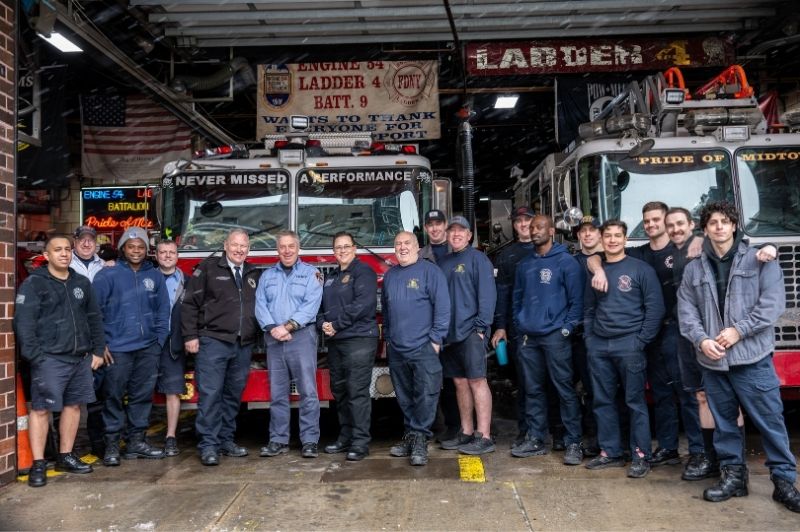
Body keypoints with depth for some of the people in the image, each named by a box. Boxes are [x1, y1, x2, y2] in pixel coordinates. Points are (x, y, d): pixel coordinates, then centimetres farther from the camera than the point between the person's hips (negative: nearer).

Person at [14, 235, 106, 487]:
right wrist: (35, 357, -17)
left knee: (73, 405, 11)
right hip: (50, 359, -6)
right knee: (41, 409, -2)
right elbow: (23, 323, -10)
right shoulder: (33, 284, -4)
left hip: (80, 358, 6)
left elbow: (94, 318, 16)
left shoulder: (82, 283, 12)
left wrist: (97, 350, 10)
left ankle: (66, 456, 22)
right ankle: (38, 464, 5)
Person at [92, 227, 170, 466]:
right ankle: (112, 444, 10)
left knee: (142, 396, 9)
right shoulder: (108, 275, -1)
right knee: (114, 397, 0)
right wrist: (100, 343, -7)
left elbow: (163, 311, 14)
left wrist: (159, 340, 6)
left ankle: (136, 441, 19)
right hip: (117, 348, -4)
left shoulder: (155, 276, 11)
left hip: (148, 348, 4)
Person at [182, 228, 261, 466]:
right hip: (213, 342, -5)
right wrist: (190, 336, -8)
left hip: (243, 345, 5)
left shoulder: (254, 274, 14)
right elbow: (190, 303, -3)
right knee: (210, 394, -5)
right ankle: (208, 446, 1)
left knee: (234, 395, 10)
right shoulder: (208, 268, 1)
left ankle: (226, 440, 20)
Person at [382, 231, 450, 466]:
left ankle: (420, 440, 1)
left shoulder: (430, 271, -3)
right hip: (396, 350, 6)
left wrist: (436, 339, -12)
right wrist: (387, 337, 20)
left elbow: (442, 306, -8)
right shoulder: (390, 275, 16)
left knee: (425, 395, -7)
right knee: (405, 398, 12)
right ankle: (411, 436, 22)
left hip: (423, 348, -6)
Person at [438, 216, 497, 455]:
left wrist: (482, 326, -17)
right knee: (460, 382, 11)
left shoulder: (477, 259, -3)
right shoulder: (444, 263, 18)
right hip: (450, 332, 7)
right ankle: (466, 433, 20)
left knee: (477, 381, -6)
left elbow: (487, 294, -11)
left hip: (470, 332, -7)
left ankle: (484, 437, -2)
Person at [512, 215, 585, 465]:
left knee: (566, 389, -2)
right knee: (533, 390, 11)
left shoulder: (566, 262, -3)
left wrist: (567, 327, -12)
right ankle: (535, 439, 21)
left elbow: (576, 298, -6)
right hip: (528, 337, 6)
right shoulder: (525, 264, 14)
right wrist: (519, 323, 8)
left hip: (555, 336, -5)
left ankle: (574, 443, 7)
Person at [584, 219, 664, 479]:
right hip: (598, 346, 5)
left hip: (629, 345, -5)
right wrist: (589, 337, 8)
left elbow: (655, 307, -4)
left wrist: (642, 340, -9)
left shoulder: (640, 268, 0)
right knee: (603, 401, 8)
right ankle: (610, 452, 18)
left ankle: (641, 455, 8)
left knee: (635, 401, -1)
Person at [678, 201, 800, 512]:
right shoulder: (693, 269, 10)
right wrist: (702, 340, -9)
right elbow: (686, 310, 6)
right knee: (724, 422, 12)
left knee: (770, 420, 1)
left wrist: (739, 330, -13)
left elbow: (773, 302, -7)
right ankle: (733, 476, 24)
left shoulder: (759, 260, 2)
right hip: (713, 361, 3)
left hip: (752, 358, -3)